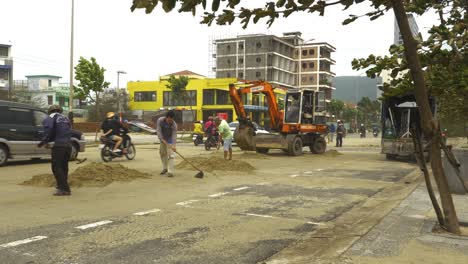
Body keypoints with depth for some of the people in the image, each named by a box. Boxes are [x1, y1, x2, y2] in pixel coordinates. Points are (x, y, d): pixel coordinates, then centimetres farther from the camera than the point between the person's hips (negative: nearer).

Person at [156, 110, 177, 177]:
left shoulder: (174, 125, -26)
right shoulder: (160, 120, -20)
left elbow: (174, 135, -29)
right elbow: (158, 130, -20)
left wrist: (173, 145, -39)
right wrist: (162, 139, -29)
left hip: (170, 140, -4)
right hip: (162, 139, 4)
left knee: (170, 155, -14)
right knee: (162, 153, 13)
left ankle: (170, 171, -16)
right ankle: (165, 168, 31)